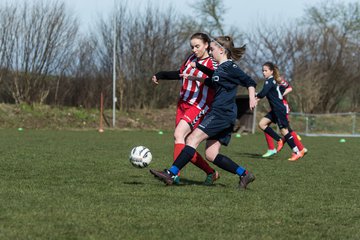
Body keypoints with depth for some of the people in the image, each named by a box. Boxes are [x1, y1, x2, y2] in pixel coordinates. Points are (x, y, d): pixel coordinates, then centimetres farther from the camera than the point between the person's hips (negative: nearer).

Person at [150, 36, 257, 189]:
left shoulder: (230, 67, -7)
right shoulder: (219, 68, 20)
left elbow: (250, 82, -11)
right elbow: (211, 83, 38)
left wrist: (252, 99, -25)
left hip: (222, 113, -10)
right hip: (221, 114, 10)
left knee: (193, 138, -14)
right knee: (211, 154, 4)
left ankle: (171, 174, -17)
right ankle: (244, 174, 5)